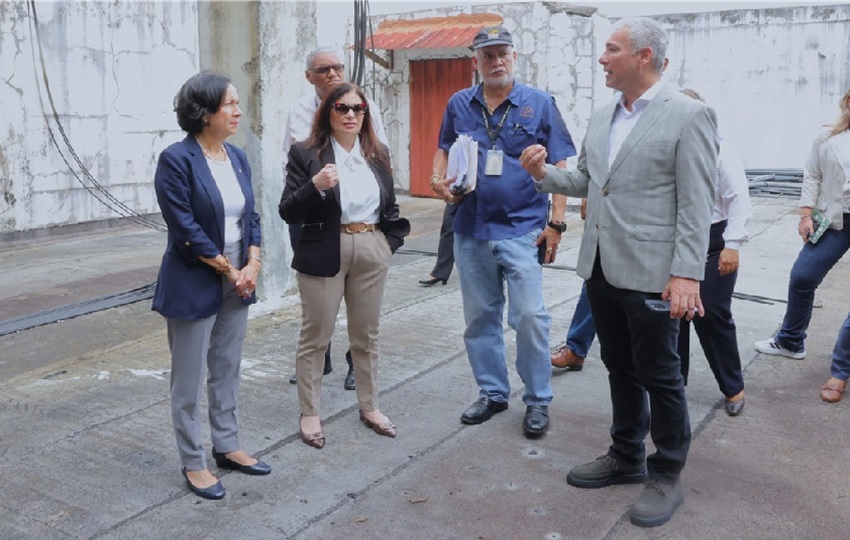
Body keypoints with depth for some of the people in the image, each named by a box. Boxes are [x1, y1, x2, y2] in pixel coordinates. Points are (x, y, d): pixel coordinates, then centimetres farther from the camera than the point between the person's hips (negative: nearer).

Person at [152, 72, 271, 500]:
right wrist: (228, 270, -13)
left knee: (228, 372, 17)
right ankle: (193, 463, 20)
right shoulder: (176, 160, -14)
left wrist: (253, 264, -5)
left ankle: (227, 447, 32)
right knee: (190, 380, 6)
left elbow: (251, 216, 9)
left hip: (237, 283, 7)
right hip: (194, 285, -7)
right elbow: (185, 228, -18)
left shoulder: (237, 157, 7)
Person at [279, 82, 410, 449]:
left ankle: (369, 407, 28)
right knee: (315, 336, 4)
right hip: (325, 254, -4)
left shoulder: (378, 154, 9)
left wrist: (392, 240, 6)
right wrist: (315, 186, -26)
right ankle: (309, 413, 18)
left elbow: (390, 205, 19)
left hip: (372, 253, 4)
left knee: (366, 334, 14)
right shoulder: (306, 154, -6)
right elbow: (288, 212, -10)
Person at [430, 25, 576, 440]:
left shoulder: (539, 104, -1)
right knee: (479, 317, 11)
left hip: (523, 229, -3)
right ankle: (492, 392, 27)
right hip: (471, 230, 4)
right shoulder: (459, 105, 7)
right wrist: (438, 180, -2)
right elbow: (444, 150, 20)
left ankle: (538, 401, 11)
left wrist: (556, 223, -8)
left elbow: (560, 166, -2)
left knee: (529, 316, -6)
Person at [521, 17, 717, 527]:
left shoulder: (689, 116, -10)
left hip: (651, 274, -7)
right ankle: (627, 457, 35)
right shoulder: (601, 117, 11)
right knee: (620, 368, 18)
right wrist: (545, 173, 0)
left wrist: (686, 274, -20)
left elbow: (696, 205, -14)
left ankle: (668, 476, 23)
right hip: (602, 268, 7)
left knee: (659, 375, 5)